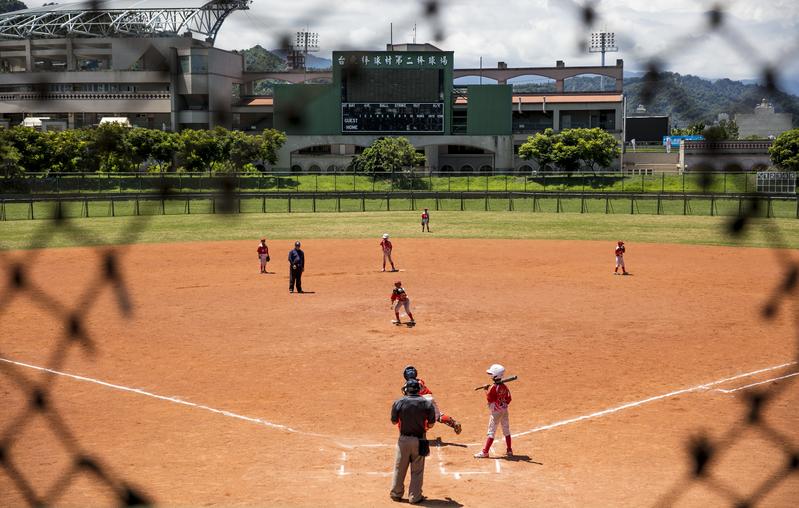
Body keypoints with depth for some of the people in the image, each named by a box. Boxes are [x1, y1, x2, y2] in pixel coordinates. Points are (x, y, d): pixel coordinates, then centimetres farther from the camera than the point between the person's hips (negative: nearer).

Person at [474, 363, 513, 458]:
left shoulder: (493, 388, -19)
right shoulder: (504, 386, 1)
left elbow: (489, 399, -13)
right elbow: (508, 399, 5)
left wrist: (487, 391, 0)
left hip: (496, 412, -7)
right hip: (504, 410, 7)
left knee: (491, 431, -6)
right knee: (506, 430, 16)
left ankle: (485, 452, -6)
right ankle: (509, 450, 22)